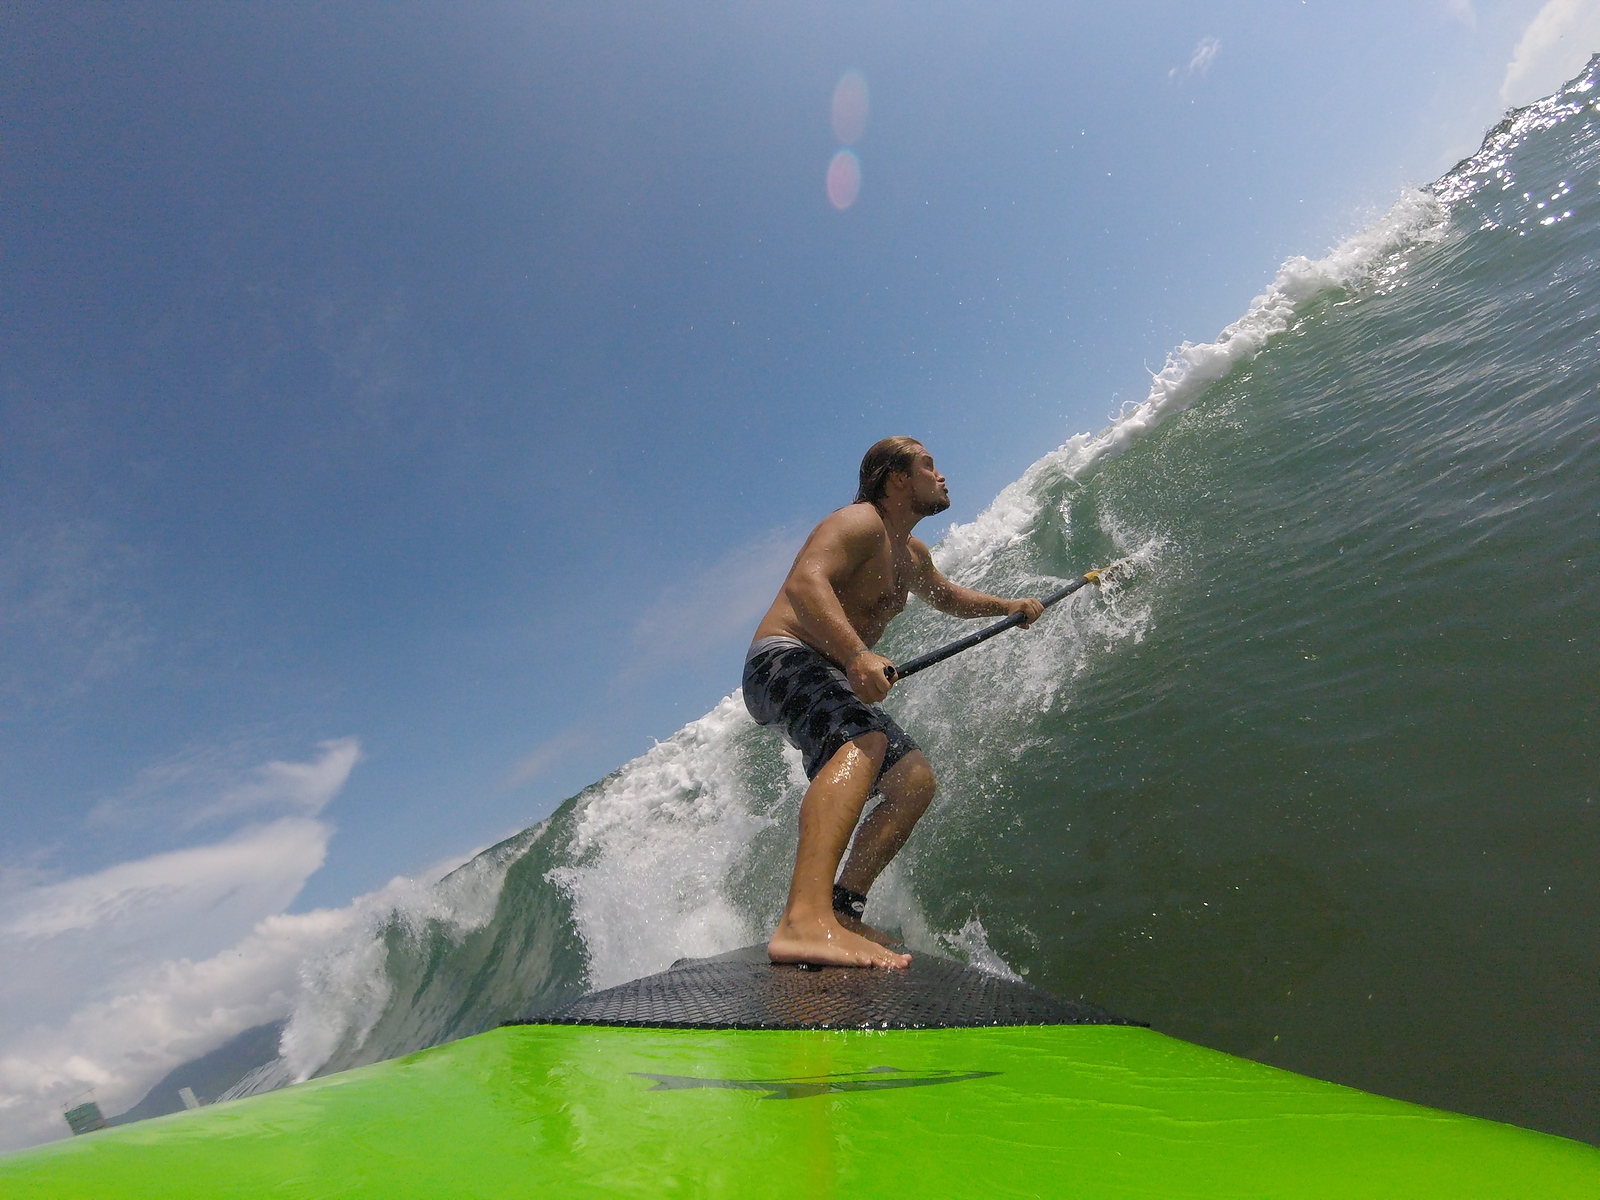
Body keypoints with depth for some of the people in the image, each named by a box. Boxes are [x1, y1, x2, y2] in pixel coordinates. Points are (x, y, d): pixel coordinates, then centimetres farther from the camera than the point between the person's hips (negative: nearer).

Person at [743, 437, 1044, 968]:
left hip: (836, 681, 10)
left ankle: (844, 911, 1)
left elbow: (947, 596, 42)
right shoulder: (861, 522, -10)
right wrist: (857, 655, -42)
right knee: (862, 742, -37)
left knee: (914, 780, 5)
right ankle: (805, 921, -51)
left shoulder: (910, 555, 21)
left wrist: (1005, 606, 30)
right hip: (783, 660, -10)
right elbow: (804, 583, -29)